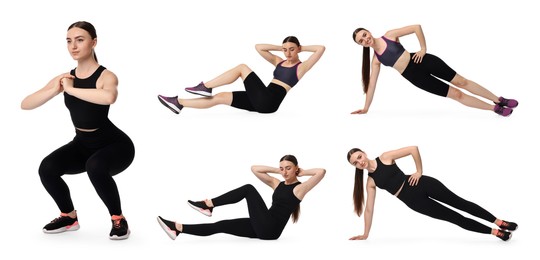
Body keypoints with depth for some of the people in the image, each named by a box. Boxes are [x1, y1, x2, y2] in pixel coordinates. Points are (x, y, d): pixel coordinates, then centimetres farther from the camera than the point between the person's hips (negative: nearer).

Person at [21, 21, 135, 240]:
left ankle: (118, 219, -11)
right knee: (47, 168, -18)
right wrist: (54, 90, -25)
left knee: (95, 167, -36)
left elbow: (109, 97, -47)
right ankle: (69, 217, 8)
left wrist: (71, 89, -35)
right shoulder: (65, 78, -4)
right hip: (83, 144, 6)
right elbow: (25, 105, -8)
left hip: (114, 144, -5)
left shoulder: (105, 76, -20)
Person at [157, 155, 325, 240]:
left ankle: (209, 205, -8)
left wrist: (302, 172, -2)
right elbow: (254, 168, 15)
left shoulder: (300, 188, -2)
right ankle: (178, 229, -9)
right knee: (221, 226, -4)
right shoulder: (277, 184, 17)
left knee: (249, 189, -13)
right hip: (262, 227, 7)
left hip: (271, 229, -7)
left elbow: (321, 172, -18)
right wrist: (277, 170, 11)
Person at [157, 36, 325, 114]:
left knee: (242, 68, -10)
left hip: (269, 102, -7)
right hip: (259, 101, 7)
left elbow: (321, 49, -8)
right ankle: (179, 103, -4)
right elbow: (258, 47, 23)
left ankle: (205, 87, -7)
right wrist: (280, 48, 18)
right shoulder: (278, 62, 23)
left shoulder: (301, 67, 4)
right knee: (220, 97, -3)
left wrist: (302, 48, 6)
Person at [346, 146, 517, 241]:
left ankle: (500, 222, 12)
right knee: (454, 217, 2)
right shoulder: (370, 183, 1)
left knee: (459, 202, 1)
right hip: (413, 201, 1)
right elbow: (369, 209, 5)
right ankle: (495, 232, 9)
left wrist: (419, 171, -6)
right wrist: (365, 234, 7)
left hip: (420, 184, -1)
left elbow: (413, 149, -6)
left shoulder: (385, 157, -6)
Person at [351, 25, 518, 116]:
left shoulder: (389, 35, -3)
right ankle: (495, 108, 8)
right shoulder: (376, 60, 3)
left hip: (422, 60, -1)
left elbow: (416, 27, -2)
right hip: (415, 77, 1)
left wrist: (423, 48, -5)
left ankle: (499, 100, 14)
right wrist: (366, 108, 8)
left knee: (461, 81, 1)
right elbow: (371, 84, 7)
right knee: (456, 94, -1)